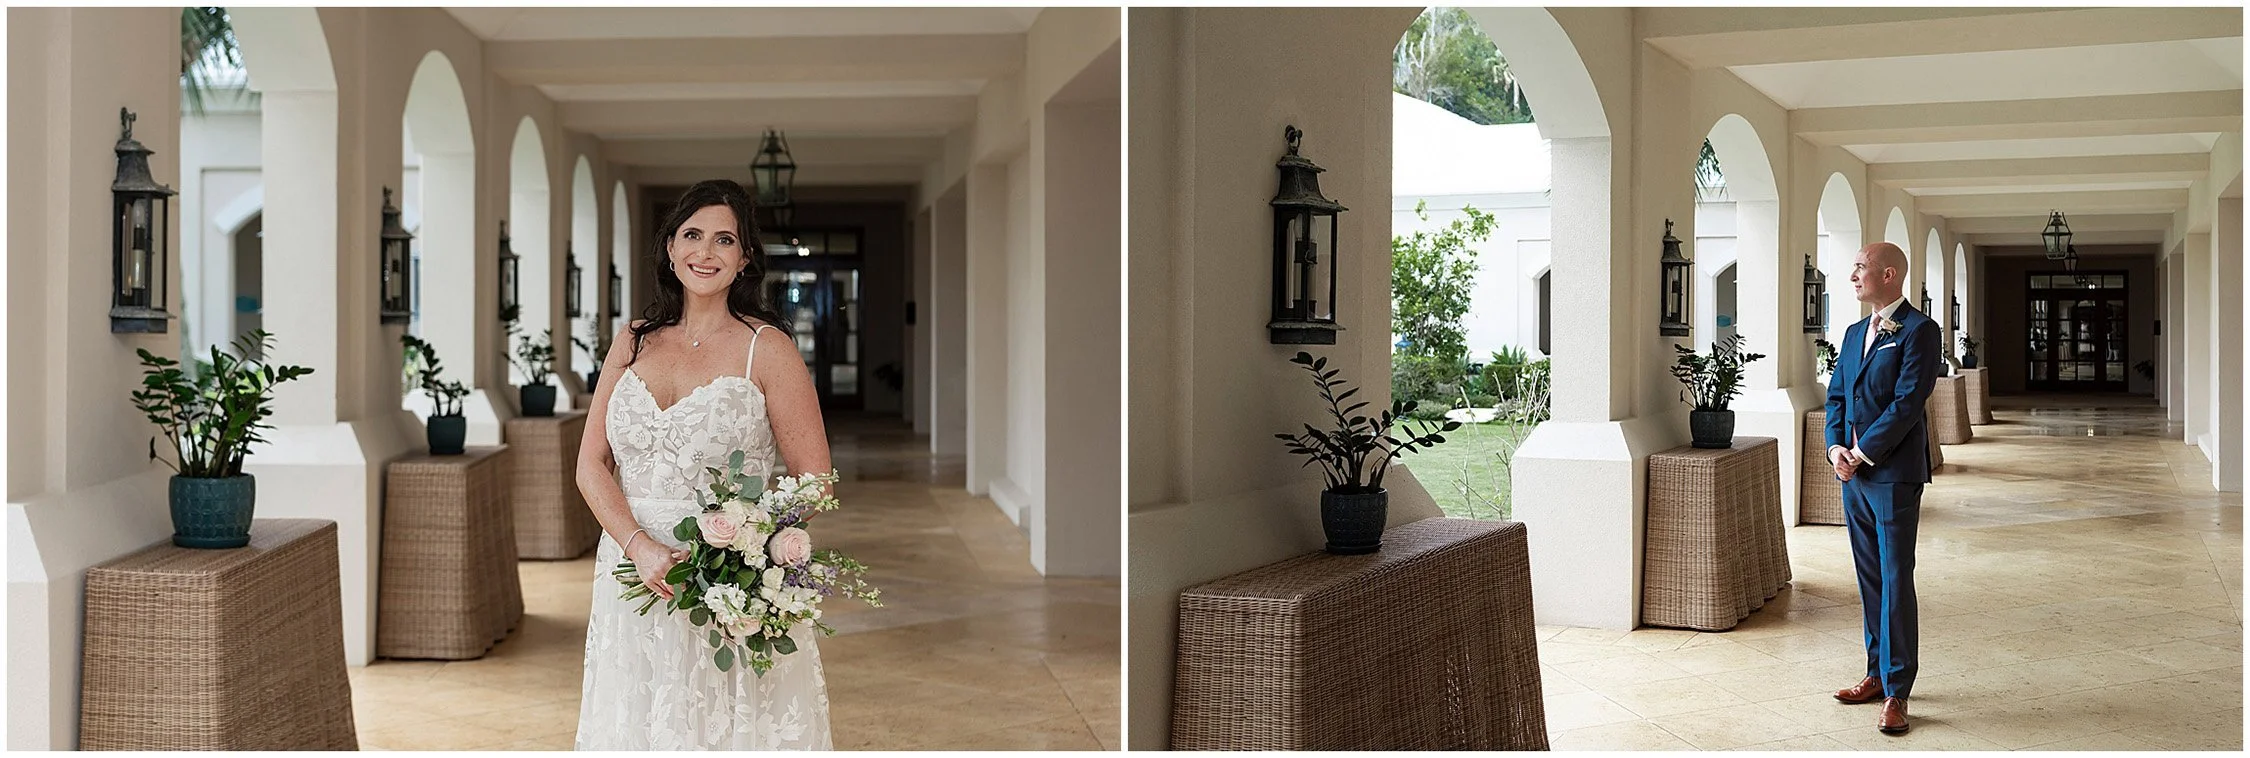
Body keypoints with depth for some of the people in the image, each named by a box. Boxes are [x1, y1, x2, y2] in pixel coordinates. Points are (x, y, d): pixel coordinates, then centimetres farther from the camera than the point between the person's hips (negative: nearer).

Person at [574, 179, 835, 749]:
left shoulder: (766, 348, -4)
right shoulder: (634, 341, 9)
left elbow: (813, 480, -6)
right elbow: (591, 464, 5)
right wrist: (641, 548, -13)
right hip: (633, 582, 4)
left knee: (730, 730, 2)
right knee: (637, 726, 12)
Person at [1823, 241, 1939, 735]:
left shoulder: (1919, 331, -8)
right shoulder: (1855, 333, 17)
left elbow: (1907, 403, -16)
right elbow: (1837, 396, 16)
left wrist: (1862, 453, -14)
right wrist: (1836, 448, -2)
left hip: (1894, 474, -8)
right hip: (1854, 472, 8)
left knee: (1896, 581, -5)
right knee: (1870, 579, 13)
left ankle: (1896, 693, -3)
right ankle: (1878, 673, 22)